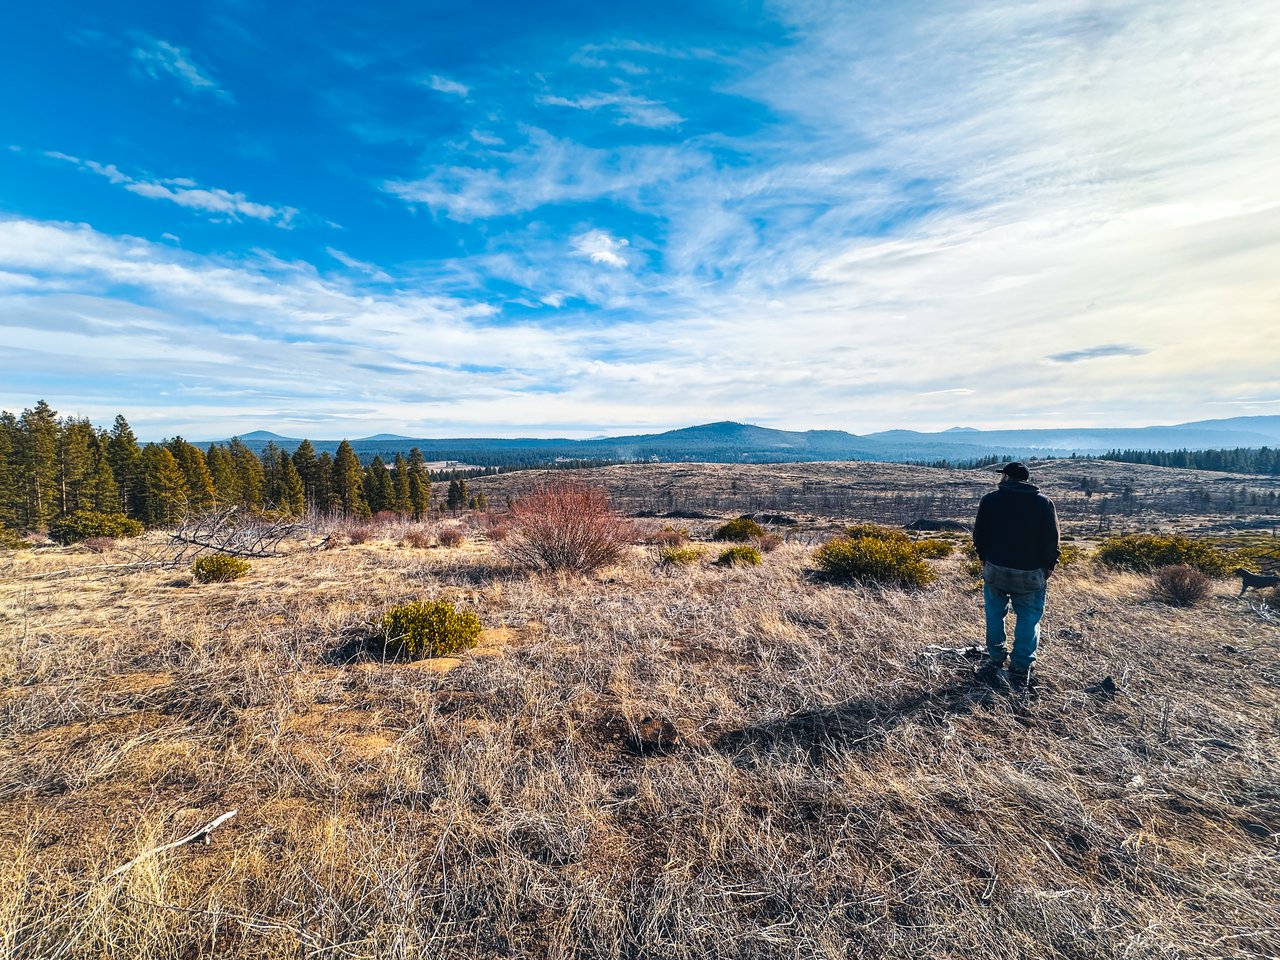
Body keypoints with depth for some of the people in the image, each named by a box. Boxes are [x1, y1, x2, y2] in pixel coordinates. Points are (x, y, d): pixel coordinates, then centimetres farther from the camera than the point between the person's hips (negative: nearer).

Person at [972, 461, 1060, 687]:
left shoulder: (990, 499, -3)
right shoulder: (1044, 502, -3)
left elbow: (979, 534, 2)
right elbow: (1051, 539, -3)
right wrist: (1048, 566, 9)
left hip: (995, 569, 1)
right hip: (1030, 574, 0)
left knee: (994, 614, 16)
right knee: (1028, 619, 10)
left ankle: (996, 660, 24)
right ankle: (1020, 669, 13)